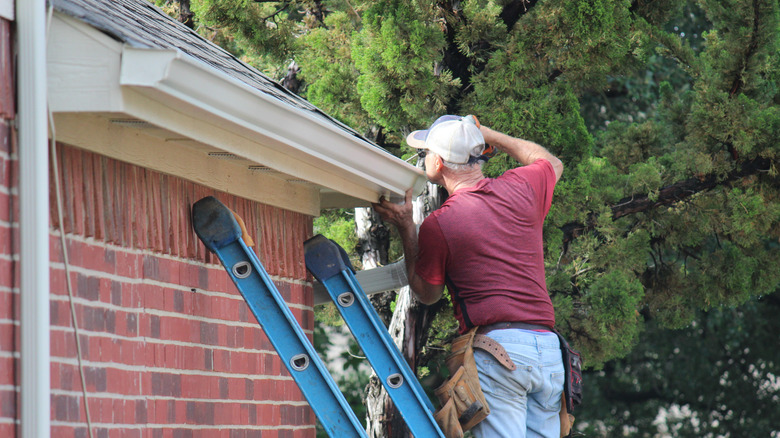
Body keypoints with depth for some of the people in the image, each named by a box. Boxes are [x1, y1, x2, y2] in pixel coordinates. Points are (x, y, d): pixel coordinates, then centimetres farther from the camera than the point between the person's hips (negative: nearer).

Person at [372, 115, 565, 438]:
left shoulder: (438, 224, -2)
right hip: (548, 348, 5)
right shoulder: (522, 187, 10)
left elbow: (427, 293, 15)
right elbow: (552, 162, 36)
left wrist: (405, 228, 19)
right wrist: (487, 134, 39)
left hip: (496, 346, -5)